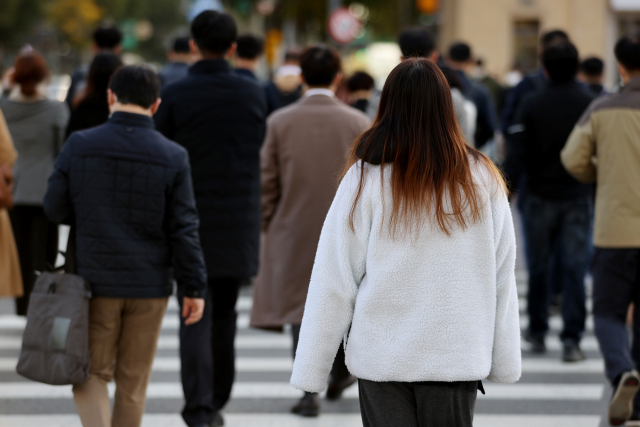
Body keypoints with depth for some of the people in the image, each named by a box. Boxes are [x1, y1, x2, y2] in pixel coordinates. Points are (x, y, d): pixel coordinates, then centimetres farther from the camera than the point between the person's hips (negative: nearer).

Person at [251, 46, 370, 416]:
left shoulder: (280, 122, -6)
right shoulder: (358, 123, -6)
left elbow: (267, 182, -2)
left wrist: (269, 225, 10)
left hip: (294, 233, -1)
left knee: (300, 307, 4)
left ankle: (309, 392, 0)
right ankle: (340, 374, 33)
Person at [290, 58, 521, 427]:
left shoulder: (366, 179, -8)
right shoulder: (482, 179, -1)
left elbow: (335, 282, -6)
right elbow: (503, 278, 3)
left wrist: (312, 369, 1)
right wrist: (504, 361, 13)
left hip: (383, 357, -1)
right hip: (457, 357, 1)